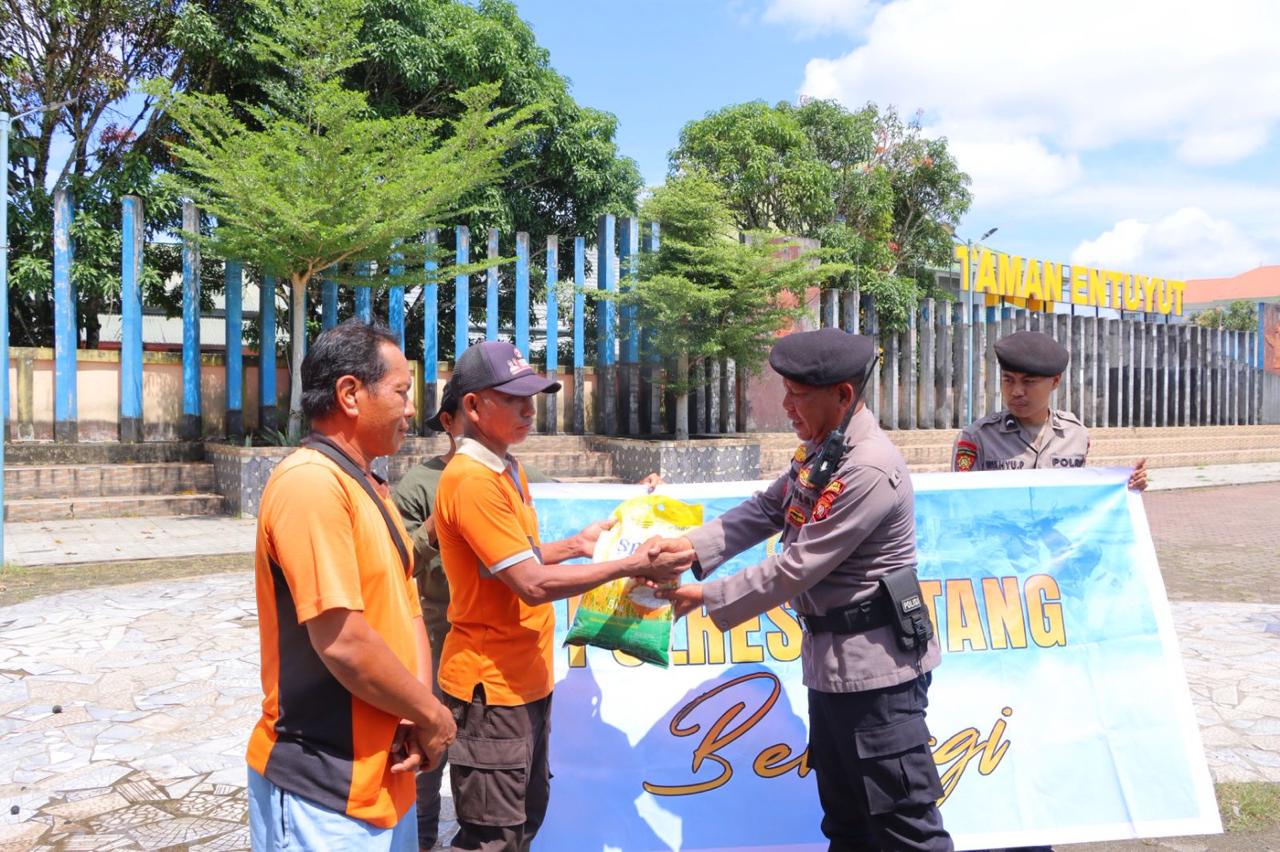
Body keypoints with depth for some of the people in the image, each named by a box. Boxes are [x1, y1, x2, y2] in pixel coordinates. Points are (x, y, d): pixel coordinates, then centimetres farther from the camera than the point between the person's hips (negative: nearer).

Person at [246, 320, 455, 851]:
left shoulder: (369, 487, 10)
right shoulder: (312, 482, -21)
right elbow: (343, 643, -27)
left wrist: (418, 711, -7)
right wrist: (432, 715, -13)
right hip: (326, 789, -9)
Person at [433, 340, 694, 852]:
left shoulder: (507, 471, 9)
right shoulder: (472, 481, -21)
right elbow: (533, 584, -24)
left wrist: (577, 545, 7)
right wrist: (631, 567, -21)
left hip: (525, 679, 10)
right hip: (491, 687, -10)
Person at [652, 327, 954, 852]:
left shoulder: (870, 469, -24)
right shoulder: (820, 449, 6)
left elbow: (797, 568, -22)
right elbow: (766, 511, 10)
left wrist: (707, 597, -14)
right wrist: (691, 546, -4)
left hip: (875, 665, -9)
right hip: (830, 657, 10)